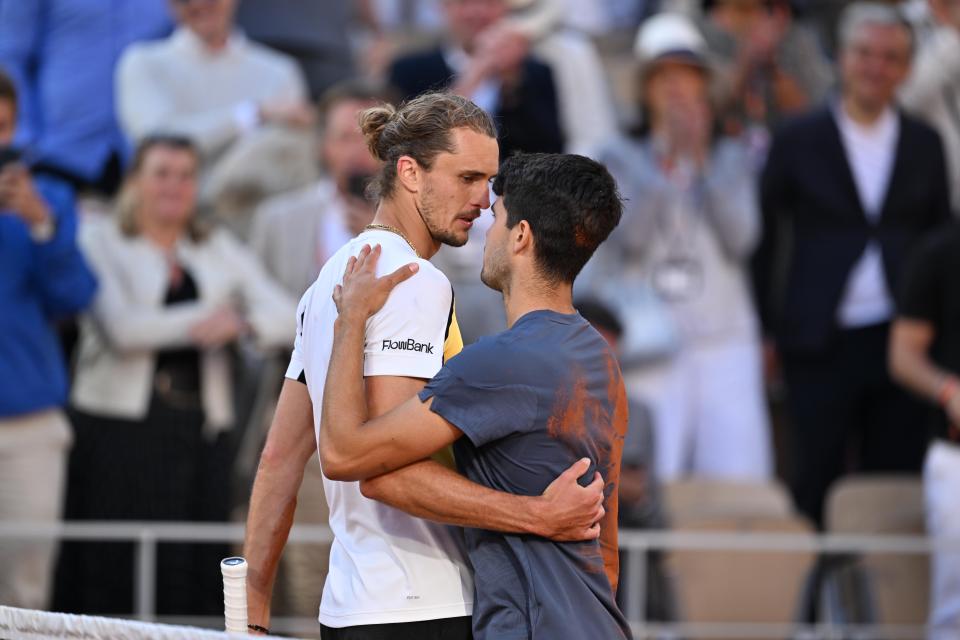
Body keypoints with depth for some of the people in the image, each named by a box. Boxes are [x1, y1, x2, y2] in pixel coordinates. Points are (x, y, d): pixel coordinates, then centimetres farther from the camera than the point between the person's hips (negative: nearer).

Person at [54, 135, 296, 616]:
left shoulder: (221, 252, 17)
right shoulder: (100, 243, 6)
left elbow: (285, 316, 4)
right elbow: (120, 326, -11)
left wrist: (241, 323, -16)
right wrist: (202, 320, -9)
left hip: (200, 428, 3)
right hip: (119, 427, -3)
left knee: (192, 577, -3)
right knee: (113, 572, -7)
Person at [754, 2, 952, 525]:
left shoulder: (924, 145, 10)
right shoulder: (798, 142, 3)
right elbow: (762, 240, 5)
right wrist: (767, 330, 1)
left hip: (901, 340, 2)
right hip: (822, 345, -2)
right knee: (816, 486, 1)